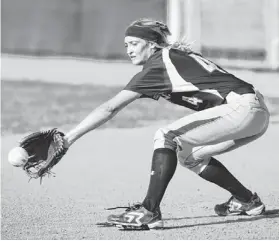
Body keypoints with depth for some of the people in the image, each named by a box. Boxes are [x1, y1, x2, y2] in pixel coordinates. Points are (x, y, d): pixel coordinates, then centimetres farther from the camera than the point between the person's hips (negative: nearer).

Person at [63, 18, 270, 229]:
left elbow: (111, 108, -12)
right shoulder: (175, 57, 17)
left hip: (243, 109, -9)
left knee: (166, 137, -13)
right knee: (189, 154, 20)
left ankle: (149, 212, -19)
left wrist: (69, 138, -12)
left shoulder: (157, 66, -9)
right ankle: (246, 200, 29)